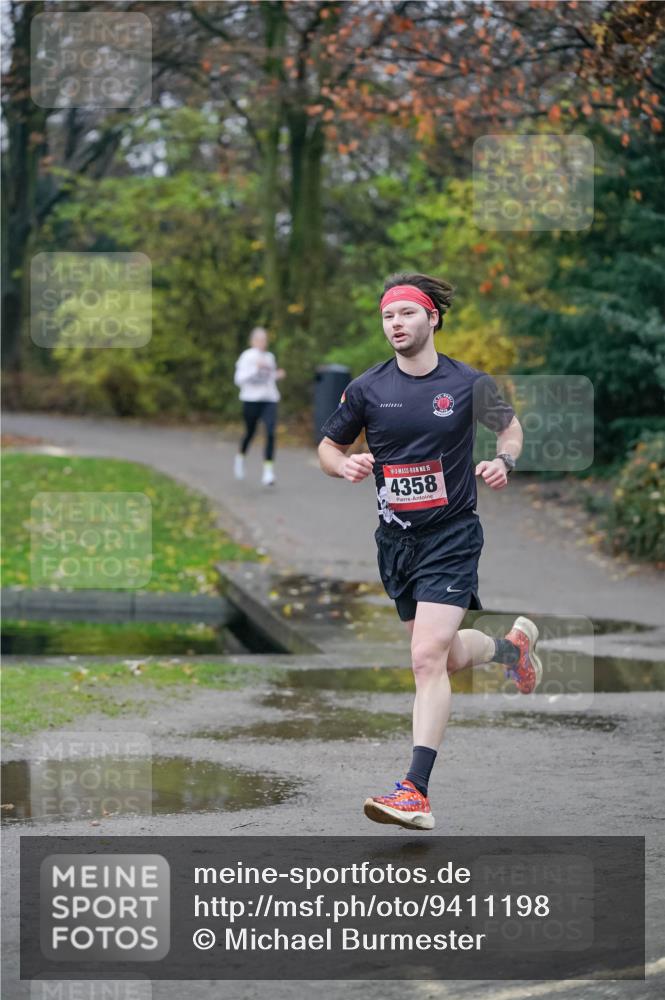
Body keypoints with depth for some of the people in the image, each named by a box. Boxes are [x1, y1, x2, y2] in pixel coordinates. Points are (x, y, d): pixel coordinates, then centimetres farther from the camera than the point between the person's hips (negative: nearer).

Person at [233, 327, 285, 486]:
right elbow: (239, 379, -12)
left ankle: (268, 471, -15)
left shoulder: (269, 357, 13)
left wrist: (277, 375, 6)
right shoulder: (247, 357, -4)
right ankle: (240, 457, 42)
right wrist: (256, 368, -21)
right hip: (251, 400, -3)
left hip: (269, 400, 3)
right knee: (250, 432, 10)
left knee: (270, 433, -14)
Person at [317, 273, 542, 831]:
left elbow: (510, 425, 12)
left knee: (427, 658, -18)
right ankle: (512, 646, 51)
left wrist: (504, 461, -9)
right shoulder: (367, 389, -1)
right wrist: (344, 465, -12)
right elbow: (329, 445, 11)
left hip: (452, 537, -4)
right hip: (396, 541, 5)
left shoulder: (469, 385, -6)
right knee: (447, 658, 17)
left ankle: (416, 792, -19)